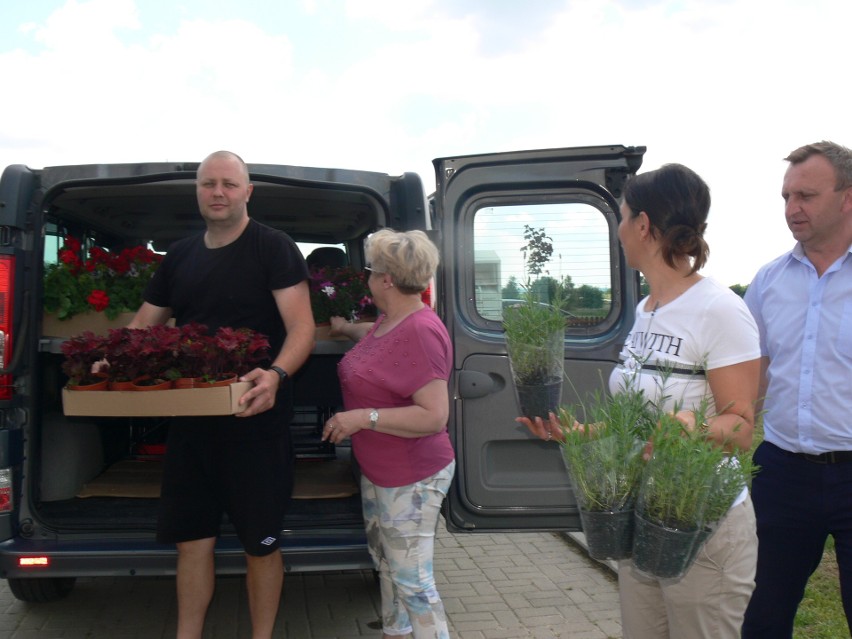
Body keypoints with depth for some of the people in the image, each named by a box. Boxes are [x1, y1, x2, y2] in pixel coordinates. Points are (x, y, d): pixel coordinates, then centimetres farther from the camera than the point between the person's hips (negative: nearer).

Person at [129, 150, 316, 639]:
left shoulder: (273, 248, -7)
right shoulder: (180, 256, 11)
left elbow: (302, 327, -14)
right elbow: (144, 325, 16)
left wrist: (276, 374, -34)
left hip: (255, 419, -5)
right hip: (189, 419, 5)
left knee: (260, 544, 7)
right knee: (191, 541, 13)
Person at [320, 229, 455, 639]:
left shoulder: (421, 331, -25)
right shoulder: (388, 320, 4)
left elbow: (435, 416, -29)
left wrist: (364, 417, -29)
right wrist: (346, 328, 46)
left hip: (411, 480, -10)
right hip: (376, 472, 10)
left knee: (412, 581, -1)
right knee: (385, 563, 24)